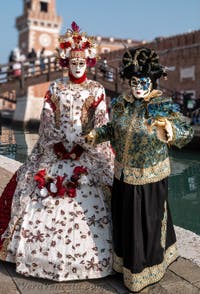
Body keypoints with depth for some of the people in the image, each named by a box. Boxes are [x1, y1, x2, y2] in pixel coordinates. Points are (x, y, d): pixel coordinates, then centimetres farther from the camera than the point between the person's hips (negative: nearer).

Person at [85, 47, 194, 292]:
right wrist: (97, 134, -1)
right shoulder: (121, 103, -1)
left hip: (149, 177, -5)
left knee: (148, 221, 10)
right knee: (124, 219, 19)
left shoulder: (164, 106, -16)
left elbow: (187, 132, -17)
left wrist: (171, 129, -37)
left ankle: (146, 269, 35)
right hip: (123, 173, 5)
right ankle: (126, 260, 45)